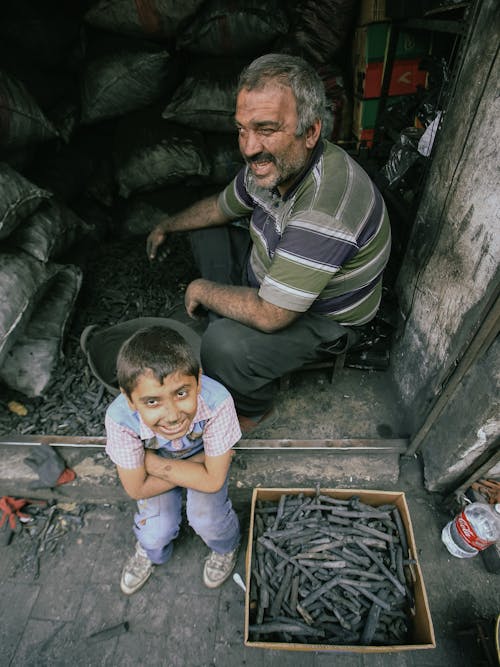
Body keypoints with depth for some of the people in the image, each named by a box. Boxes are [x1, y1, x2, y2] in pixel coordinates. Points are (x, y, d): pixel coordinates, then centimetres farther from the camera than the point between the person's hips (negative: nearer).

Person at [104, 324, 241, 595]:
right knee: (156, 530, -8)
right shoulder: (120, 418, -36)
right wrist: (197, 463, -24)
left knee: (206, 518, -16)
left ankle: (226, 547, 23)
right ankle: (151, 551, 32)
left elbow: (213, 480, -29)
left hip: (204, 453, -1)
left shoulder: (217, 402, -42)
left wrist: (150, 460, -29)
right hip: (155, 458, 1)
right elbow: (137, 489, -21)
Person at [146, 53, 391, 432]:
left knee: (225, 346, -33)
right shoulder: (275, 162, -11)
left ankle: (254, 410, 4)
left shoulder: (326, 207, -39)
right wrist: (167, 227, 15)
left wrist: (202, 290, -21)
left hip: (322, 320, -8)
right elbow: (223, 206, 9)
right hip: (270, 279, 8)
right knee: (206, 233, 13)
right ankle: (227, 330, 17)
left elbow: (268, 315, -37)